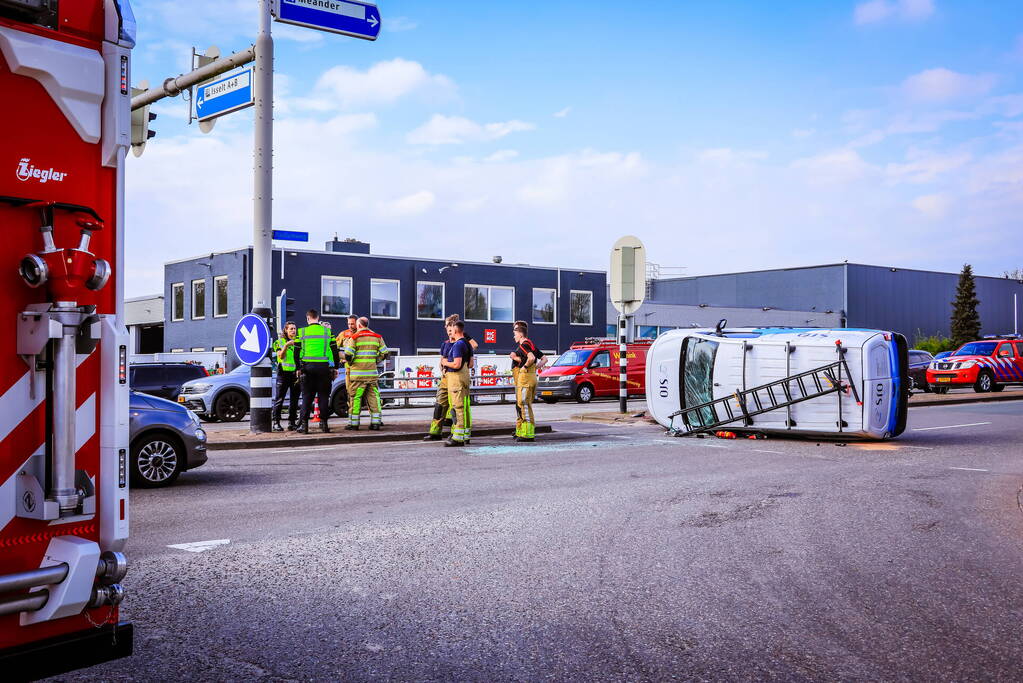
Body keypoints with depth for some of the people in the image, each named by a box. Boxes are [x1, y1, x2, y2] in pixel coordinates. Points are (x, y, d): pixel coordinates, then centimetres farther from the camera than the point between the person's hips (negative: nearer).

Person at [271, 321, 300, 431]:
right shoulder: (279, 342, 7)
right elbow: (280, 356, -8)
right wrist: (286, 345, -22)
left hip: (296, 373, 3)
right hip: (283, 373, -3)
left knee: (294, 400, 5)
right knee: (279, 399, -3)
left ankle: (292, 422, 11)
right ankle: (276, 422, 0)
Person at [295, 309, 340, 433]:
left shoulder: (302, 332, 2)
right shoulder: (327, 331, 3)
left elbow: (297, 352, 4)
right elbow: (334, 351, 5)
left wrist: (298, 368, 13)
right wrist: (335, 367, 12)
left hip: (307, 367, 0)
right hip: (324, 367, 0)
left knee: (307, 396, 5)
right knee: (324, 395, 7)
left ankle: (304, 424, 3)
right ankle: (323, 423, 5)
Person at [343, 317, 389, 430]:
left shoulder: (354, 338, -5)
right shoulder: (377, 337, 8)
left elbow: (348, 355, -10)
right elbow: (384, 354, 8)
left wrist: (350, 362, 10)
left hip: (358, 374, -4)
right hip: (372, 373, 4)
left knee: (355, 397, 1)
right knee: (373, 397, 7)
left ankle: (353, 423, 4)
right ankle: (375, 422, 4)